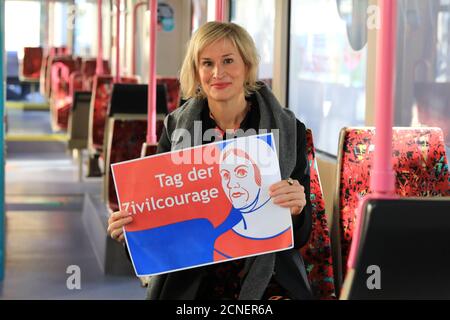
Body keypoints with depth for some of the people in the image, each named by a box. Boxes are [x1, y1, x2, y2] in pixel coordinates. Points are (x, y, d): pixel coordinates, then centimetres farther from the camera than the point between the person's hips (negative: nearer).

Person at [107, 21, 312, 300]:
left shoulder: (289, 130, 0)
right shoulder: (176, 129, 3)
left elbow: (300, 238, 2)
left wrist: (295, 210, -19)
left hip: (267, 283, -1)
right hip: (190, 283, 1)